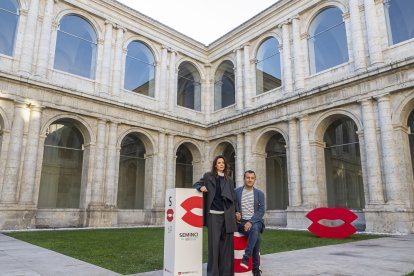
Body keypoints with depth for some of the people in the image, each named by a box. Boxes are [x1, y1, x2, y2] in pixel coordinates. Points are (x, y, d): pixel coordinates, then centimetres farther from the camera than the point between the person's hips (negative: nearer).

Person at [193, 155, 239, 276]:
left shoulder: (229, 180, 14)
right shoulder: (208, 176, 7)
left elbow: (233, 198, 16)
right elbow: (196, 184, 12)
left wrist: (236, 211, 6)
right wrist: (201, 187, -10)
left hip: (227, 214, 3)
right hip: (213, 214, -2)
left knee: (226, 242, 4)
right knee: (214, 242, -4)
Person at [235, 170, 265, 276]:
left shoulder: (259, 193, 6)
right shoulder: (236, 191, 5)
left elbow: (261, 211, -2)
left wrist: (251, 222, -17)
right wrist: (235, 213, -12)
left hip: (255, 221, 1)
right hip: (242, 222, -1)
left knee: (255, 229, -37)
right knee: (256, 236, -31)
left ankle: (246, 258, -33)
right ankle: (256, 267, -21)